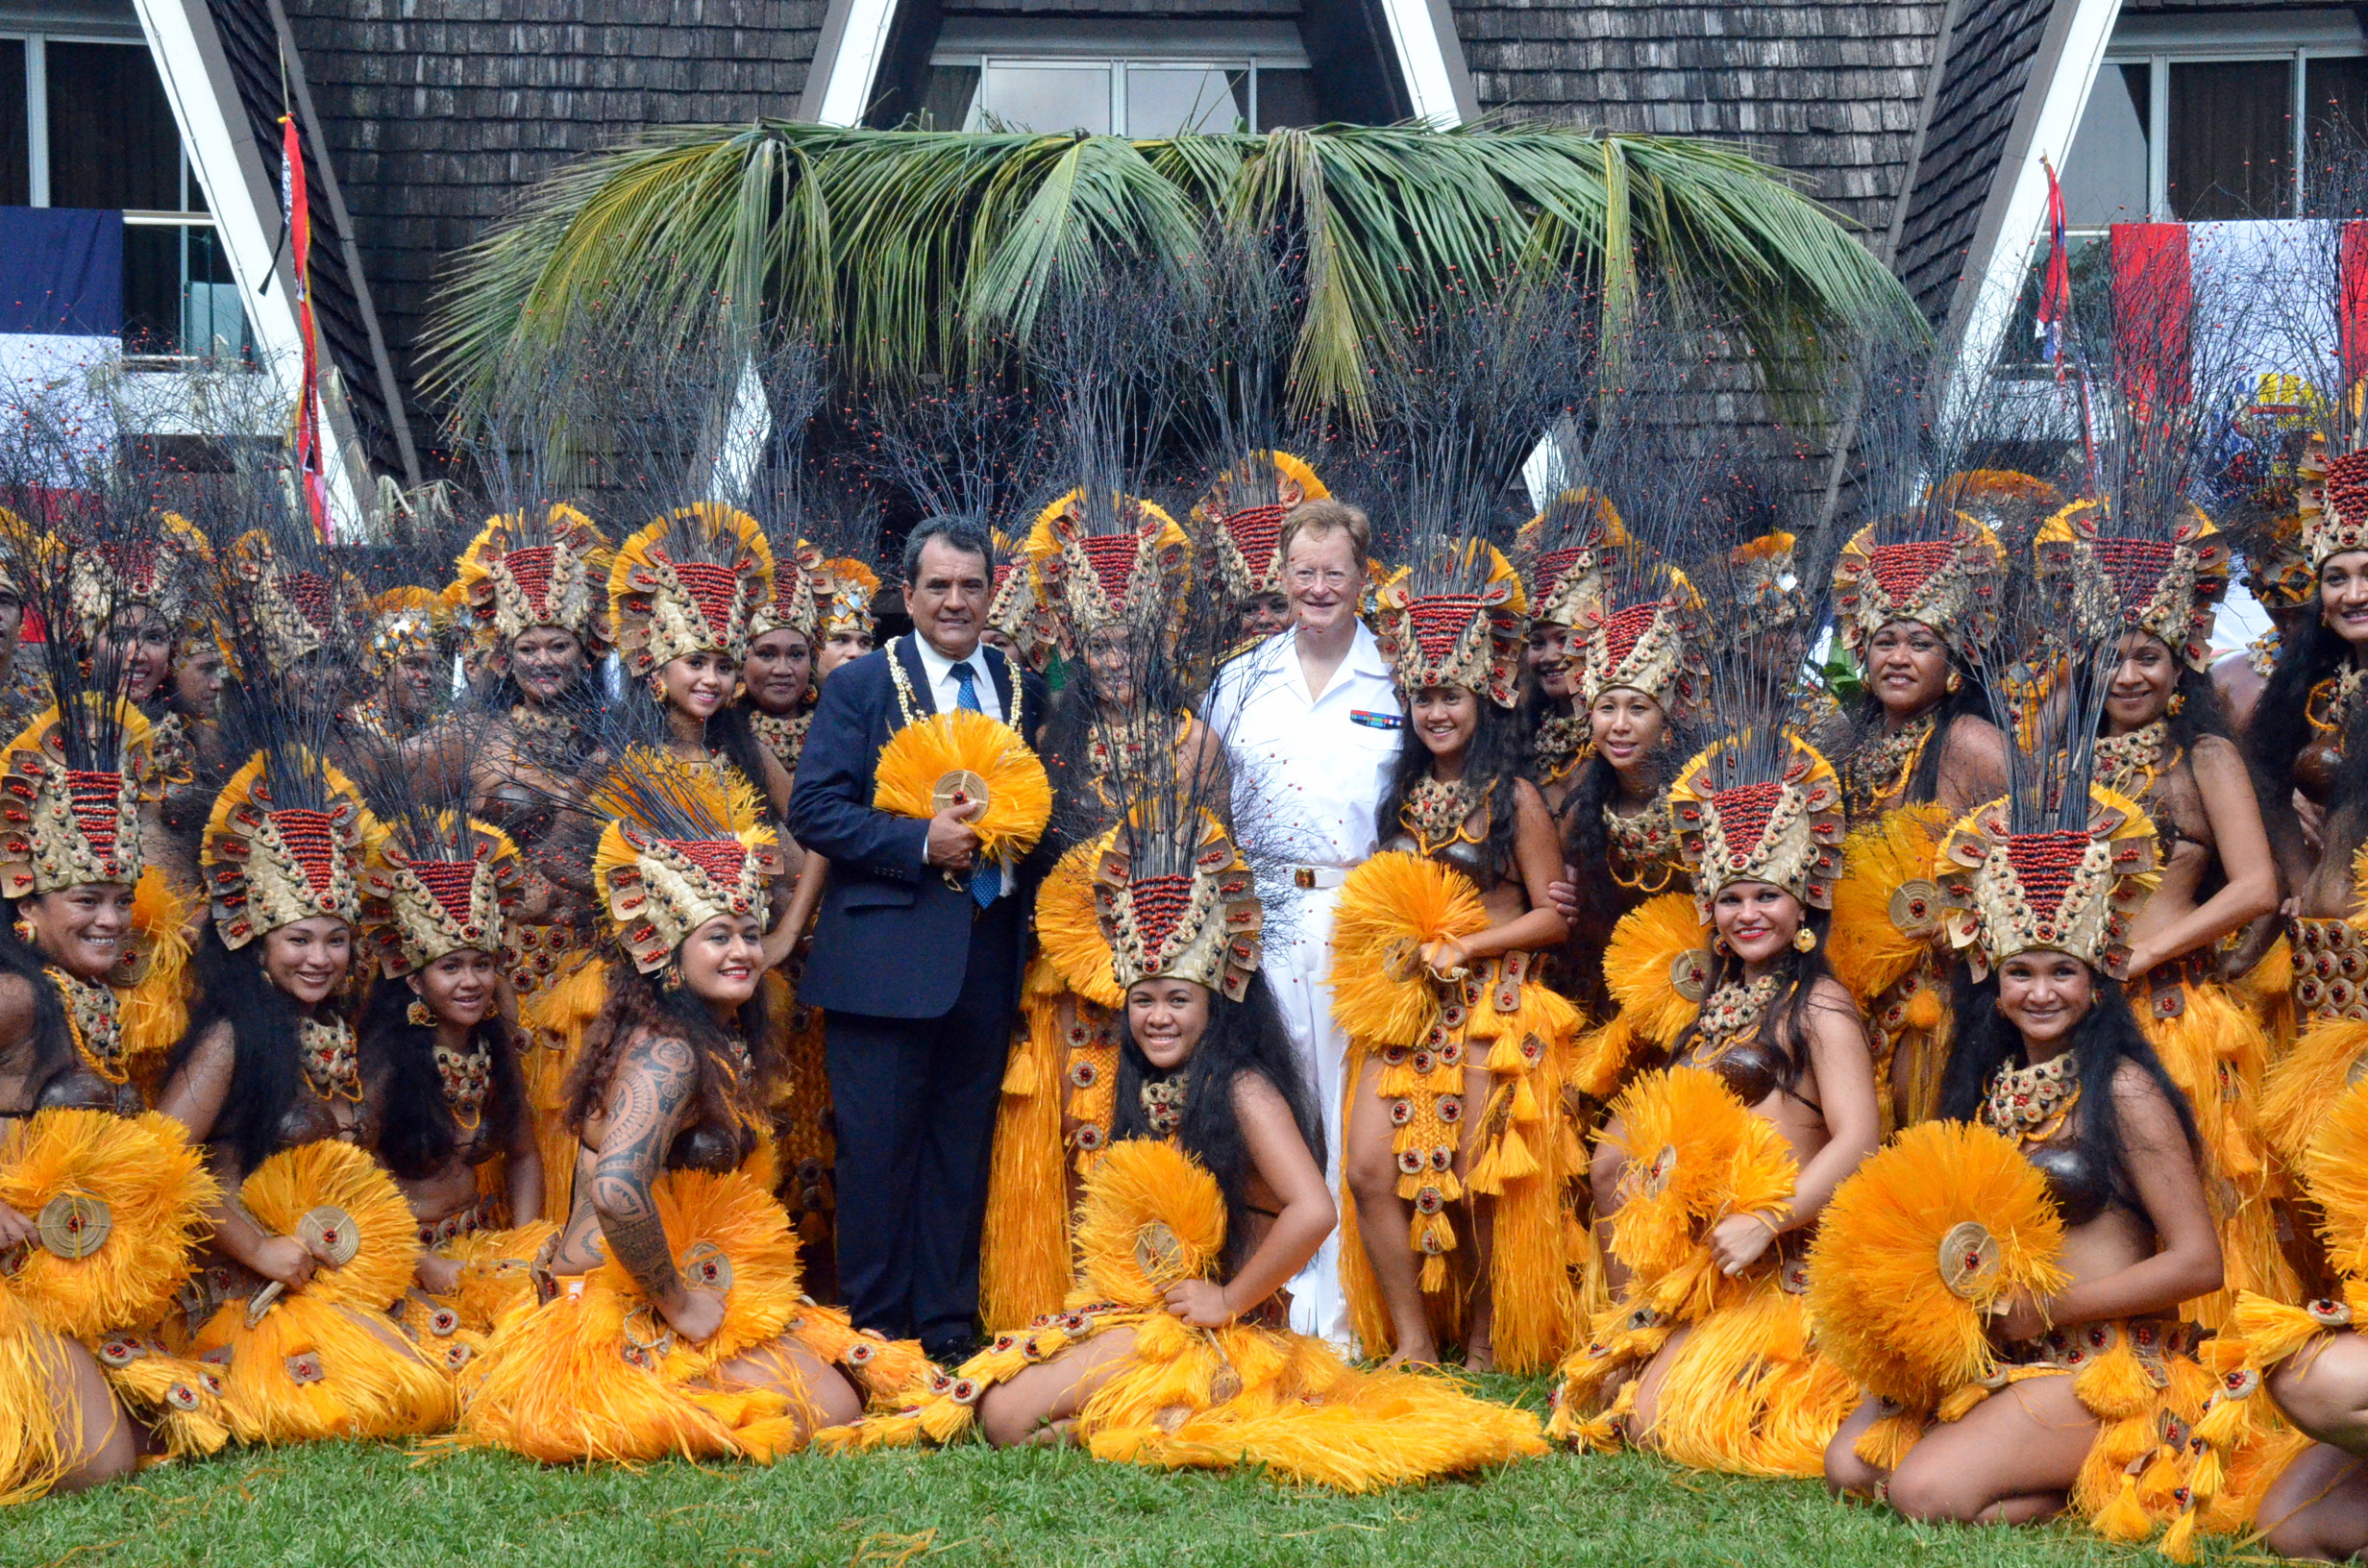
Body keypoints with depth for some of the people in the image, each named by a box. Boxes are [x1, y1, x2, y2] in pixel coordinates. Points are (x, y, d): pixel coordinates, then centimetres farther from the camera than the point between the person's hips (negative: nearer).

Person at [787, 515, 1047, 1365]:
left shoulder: (1023, 689, 13)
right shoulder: (860, 686, 0)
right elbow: (813, 810, -7)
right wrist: (921, 842, -17)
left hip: (989, 951, 4)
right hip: (888, 951, -4)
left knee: (963, 1142, 9)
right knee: (878, 1146, -1)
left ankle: (949, 1323, 17)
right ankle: (877, 1328, 8)